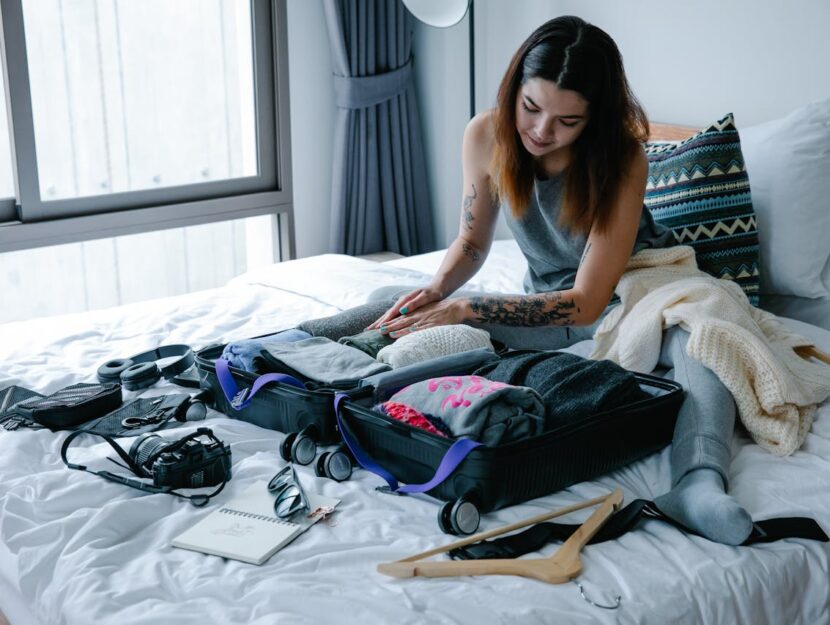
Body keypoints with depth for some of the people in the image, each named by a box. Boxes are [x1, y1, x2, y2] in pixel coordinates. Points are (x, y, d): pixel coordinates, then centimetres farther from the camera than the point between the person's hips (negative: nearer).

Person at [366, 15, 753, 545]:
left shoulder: (622, 160, -25)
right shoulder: (486, 136, -13)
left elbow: (587, 302, -27)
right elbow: (473, 241, 3)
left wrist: (463, 309, -32)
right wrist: (436, 292, -19)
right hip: (545, 302, 5)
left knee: (698, 333, -40)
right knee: (389, 303, -5)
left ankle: (700, 484, -60)